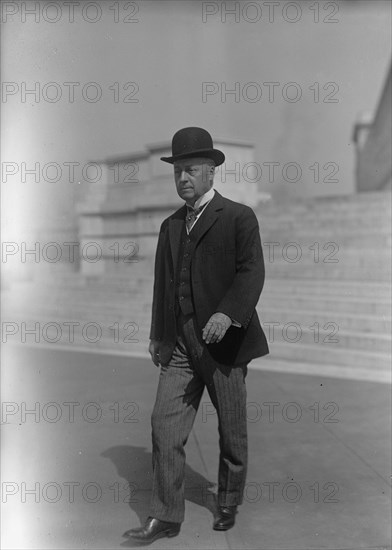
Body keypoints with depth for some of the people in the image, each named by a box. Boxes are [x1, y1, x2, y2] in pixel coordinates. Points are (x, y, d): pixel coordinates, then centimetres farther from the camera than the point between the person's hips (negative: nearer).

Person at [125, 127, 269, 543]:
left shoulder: (238, 217, -3)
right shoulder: (171, 225, 15)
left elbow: (251, 272, -14)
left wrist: (227, 313, -29)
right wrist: (157, 335, 19)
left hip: (224, 341, -5)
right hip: (180, 345, 5)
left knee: (231, 430, 9)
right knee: (164, 424, -2)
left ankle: (229, 504, 30)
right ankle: (165, 517, 8)